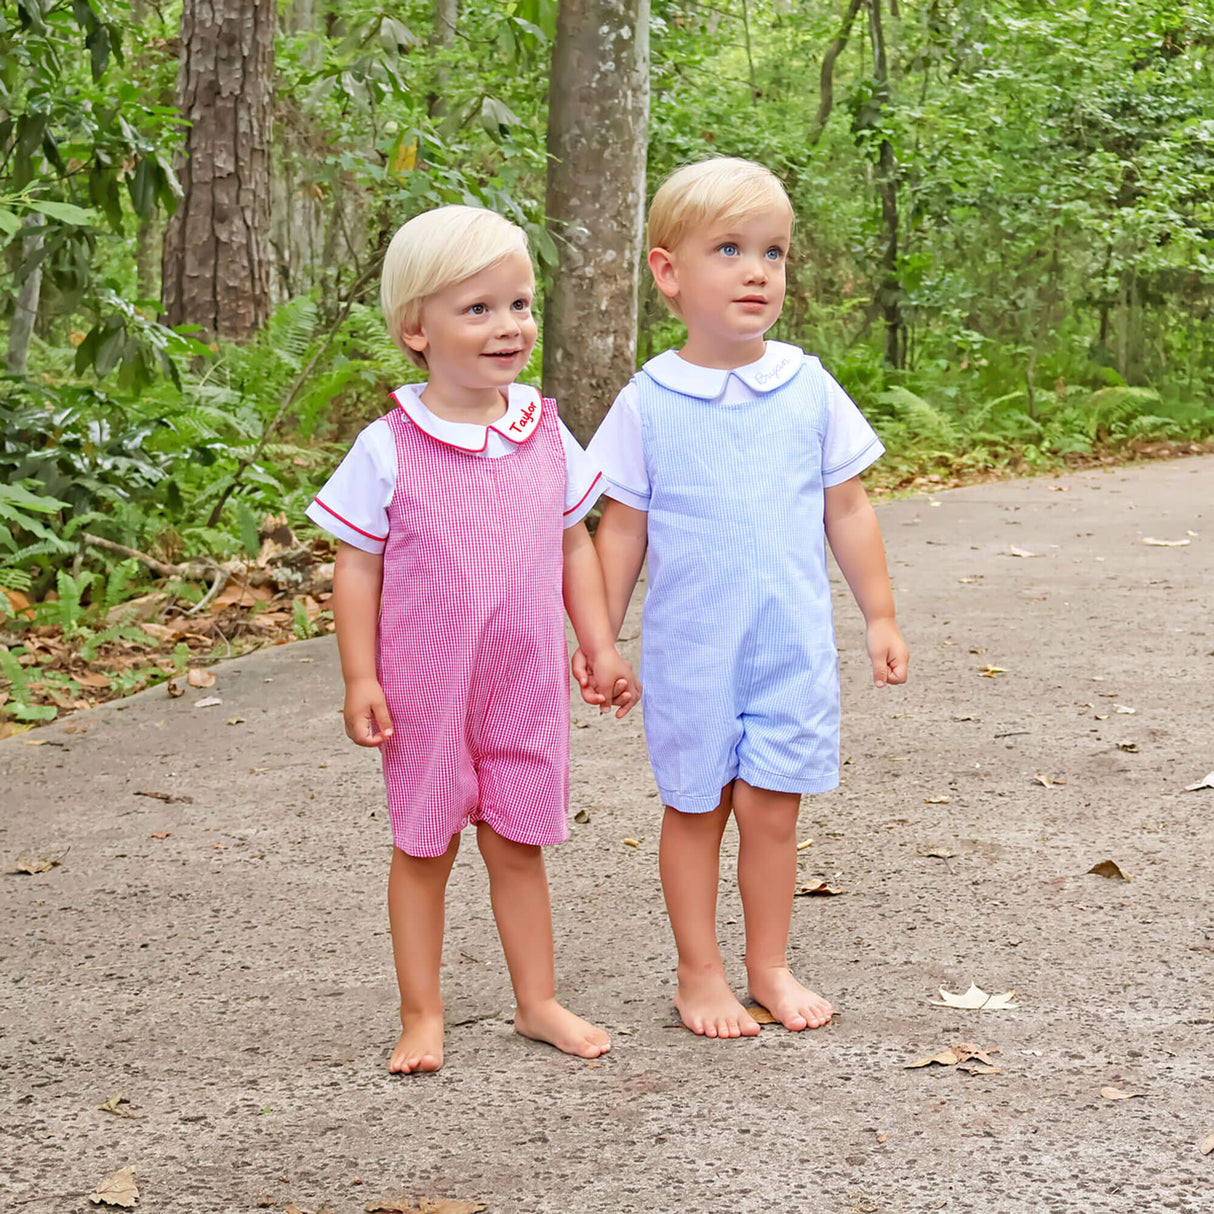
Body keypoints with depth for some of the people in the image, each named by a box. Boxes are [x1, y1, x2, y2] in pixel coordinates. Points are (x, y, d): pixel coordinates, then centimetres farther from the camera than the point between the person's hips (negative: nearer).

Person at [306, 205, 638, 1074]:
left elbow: (574, 545, 10)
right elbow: (358, 566, -6)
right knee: (424, 847, 9)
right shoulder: (389, 449, -11)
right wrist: (361, 679, -10)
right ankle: (422, 1016, 19)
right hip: (425, 686, -3)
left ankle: (538, 1002, 25)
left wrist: (602, 648, 8)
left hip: (525, 683, 3)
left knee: (517, 843, 13)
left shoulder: (545, 435, 1)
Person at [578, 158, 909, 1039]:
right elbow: (622, 530, 1)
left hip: (793, 644, 1)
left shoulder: (808, 390, -1)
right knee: (695, 808, 9)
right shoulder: (649, 404, -5)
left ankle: (770, 967, 21)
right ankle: (701, 973, 21)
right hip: (690, 649, -1)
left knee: (771, 807, 5)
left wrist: (880, 616, 9)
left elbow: (847, 511, 7)